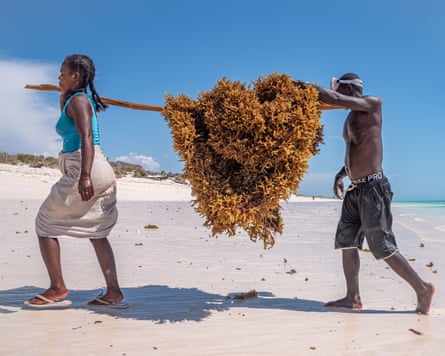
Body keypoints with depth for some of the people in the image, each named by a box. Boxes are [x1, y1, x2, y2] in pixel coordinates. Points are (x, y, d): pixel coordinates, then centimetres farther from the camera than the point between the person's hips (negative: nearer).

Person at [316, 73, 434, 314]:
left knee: (383, 247, -5)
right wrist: (341, 174, 19)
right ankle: (353, 297, 13)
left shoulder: (372, 104, -7)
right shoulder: (352, 118, 18)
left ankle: (422, 289, 10)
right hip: (355, 190, 9)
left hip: (372, 188, -9)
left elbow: (333, 100, -20)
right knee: (346, 241, 7)